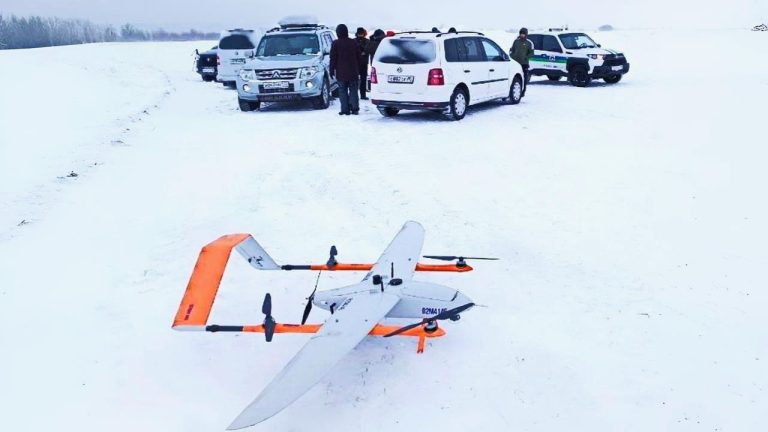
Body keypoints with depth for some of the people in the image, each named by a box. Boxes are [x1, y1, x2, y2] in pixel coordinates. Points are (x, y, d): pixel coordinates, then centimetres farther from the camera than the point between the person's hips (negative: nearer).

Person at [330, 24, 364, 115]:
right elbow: (359, 57, 12)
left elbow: (333, 59, -5)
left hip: (341, 72, -3)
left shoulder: (335, 43, -4)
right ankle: (355, 108, 3)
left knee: (343, 91, 1)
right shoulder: (353, 43, 8)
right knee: (353, 90, 7)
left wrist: (332, 71, 2)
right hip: (353, 72, 3)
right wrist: (358, 71, 17)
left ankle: (345, 109, -3)